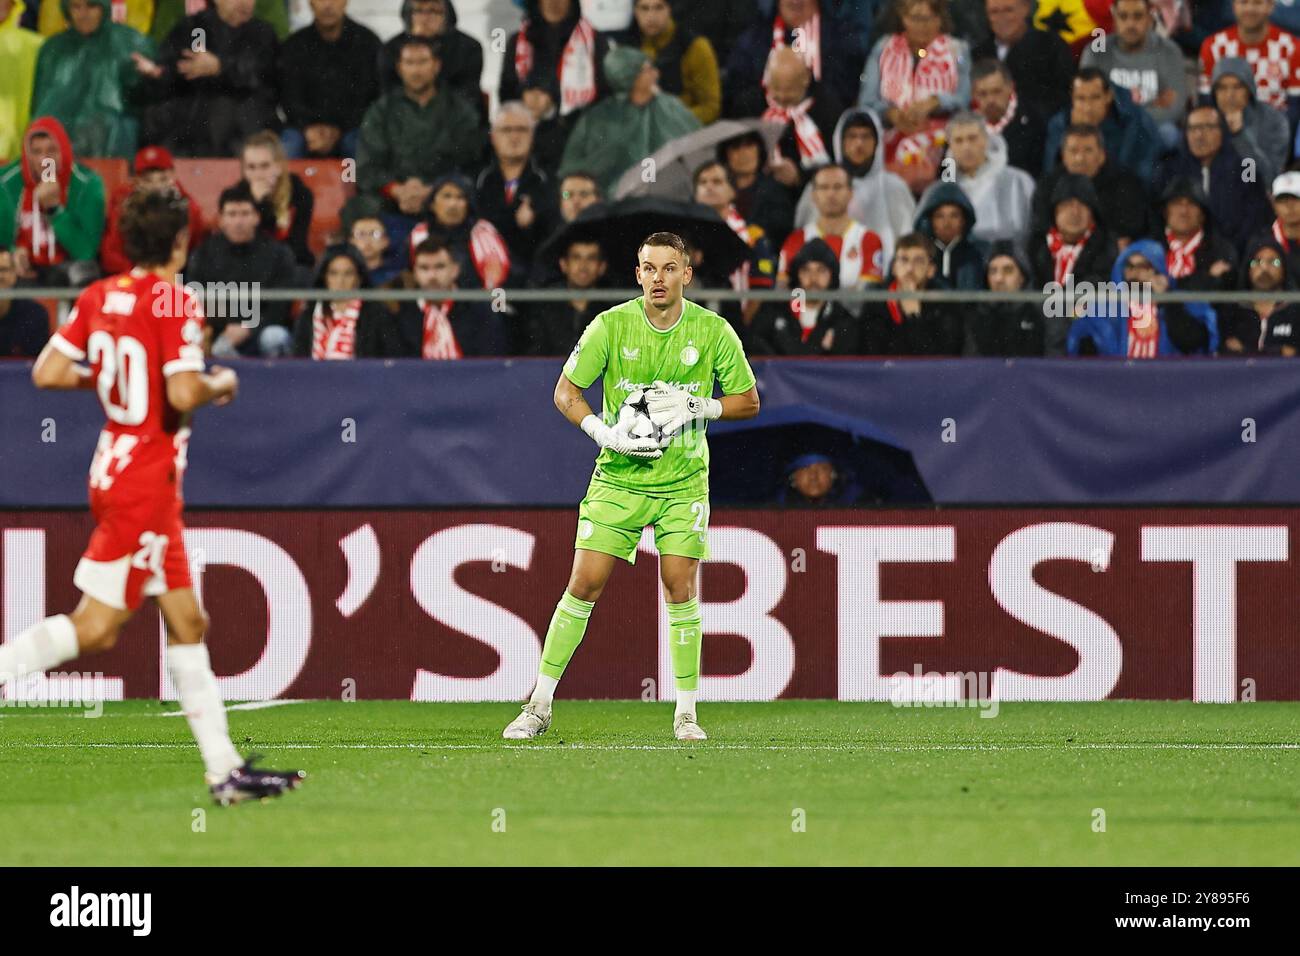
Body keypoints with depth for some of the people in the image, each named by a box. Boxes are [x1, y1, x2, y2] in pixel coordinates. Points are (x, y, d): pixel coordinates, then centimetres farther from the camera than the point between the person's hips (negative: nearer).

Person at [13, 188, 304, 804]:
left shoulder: (98, 297, 5)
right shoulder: (176, 303, -15)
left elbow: (47, 373, 4)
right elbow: (184, 394, -25)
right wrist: (220, 384, -4)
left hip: (116, 469, 9)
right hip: (146, 482, -9)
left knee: (188, 623, 10)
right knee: (96, 627, -5)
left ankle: (224, 769, 10)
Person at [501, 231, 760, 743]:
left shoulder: (714, 331, -5)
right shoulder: (611, 325, -7)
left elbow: (748, 400, 3)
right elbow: (565, 391, -1)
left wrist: (694, 406, -14)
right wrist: (605, 433, -17)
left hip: (683, 482, 0)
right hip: (618, 477, 0)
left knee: (681, 589, -7)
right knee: (585, 585, -5)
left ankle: (686, 714, 3)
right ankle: (539, 705, 2)